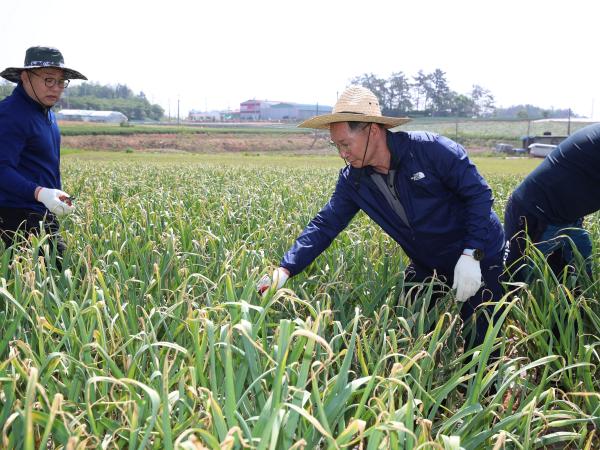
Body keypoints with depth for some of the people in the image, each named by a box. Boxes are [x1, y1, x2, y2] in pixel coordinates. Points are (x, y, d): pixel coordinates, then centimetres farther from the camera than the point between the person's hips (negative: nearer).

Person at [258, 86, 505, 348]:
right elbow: (324, 226, -9)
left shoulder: (432, 150, -25)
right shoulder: (353, 179, -9)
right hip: (427, 266, 5)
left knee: (481, 341, -2)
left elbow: (479, 194, -19)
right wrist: (285, 269, -21)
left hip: (479, 257, -4)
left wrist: (471, 255, -26)